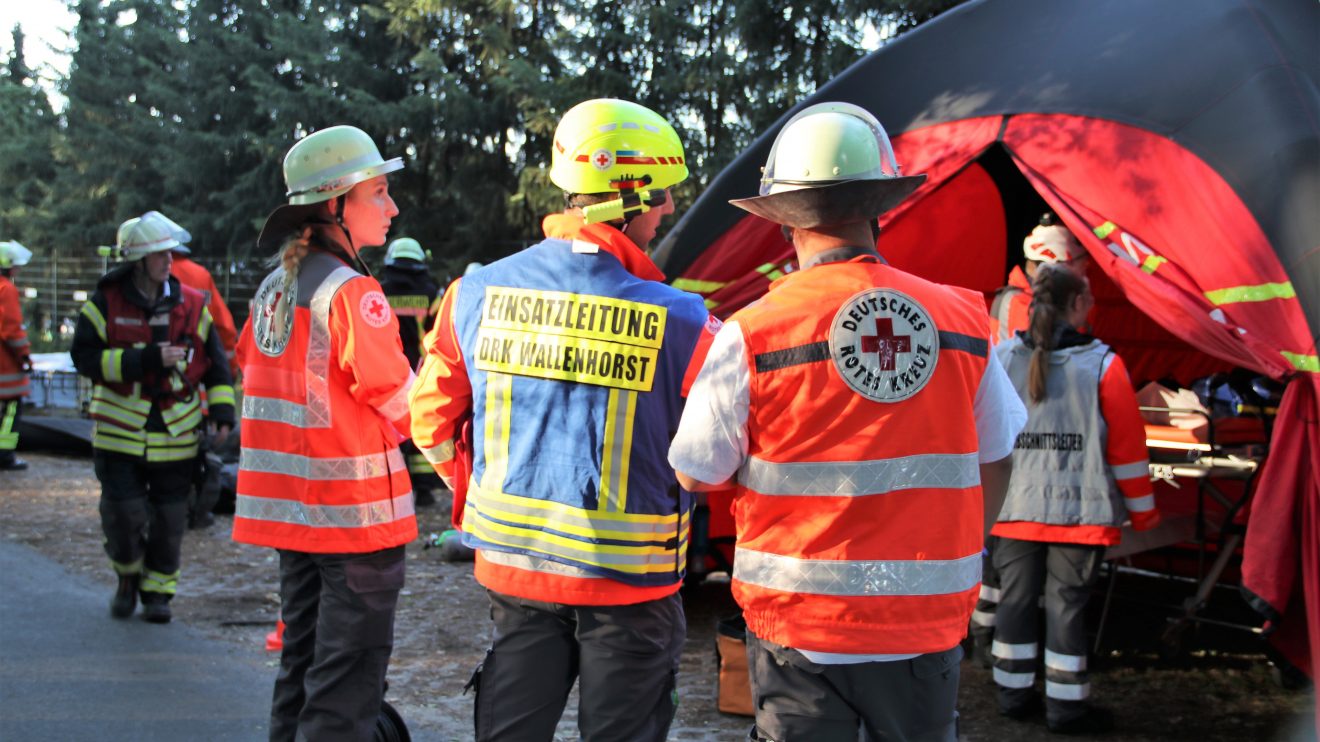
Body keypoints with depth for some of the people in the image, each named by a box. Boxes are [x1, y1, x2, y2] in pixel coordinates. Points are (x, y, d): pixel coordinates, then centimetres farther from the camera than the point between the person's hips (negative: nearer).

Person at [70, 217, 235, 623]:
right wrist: (146, 360, -20)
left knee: (169, 520, 5)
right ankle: (128, 577, 25)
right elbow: (85, 357, -11)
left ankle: (158, 591, 22)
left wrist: (222, 410, -1)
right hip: (120, 432, -2)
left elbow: (216, 363, 10)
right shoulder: (106, 303, -4)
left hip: (176, 435, 2)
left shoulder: (192, 305, 4)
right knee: (124, 514, -3)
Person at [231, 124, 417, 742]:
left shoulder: (273, 289, 8)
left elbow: (250, 368, 17)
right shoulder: (352, 291, -17)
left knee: (302, 662, 18)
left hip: (291, 507, 8)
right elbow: (401, 401, -14)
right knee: (348, 677, -2)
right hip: (357, 510, -8)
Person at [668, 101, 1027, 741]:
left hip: (802, 625, -2)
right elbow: (994, 461, 8)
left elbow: (698, 476, -3)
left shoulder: (751, 334, -12)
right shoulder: (963, 320, -2)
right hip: (928, 621, 3)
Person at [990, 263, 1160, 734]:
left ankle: (1013, 694, 21)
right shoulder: (1102, 365, -7)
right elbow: (1127, 445, -2)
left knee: (1016, 597, 12)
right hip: (1081, 510, -3)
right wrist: (1142, 511, 8)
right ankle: (1066, 707, 10)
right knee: (1066, 604, 3)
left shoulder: (999, 358, 0)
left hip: (1015, 507, 3)